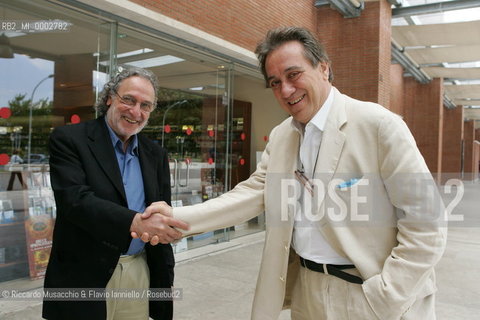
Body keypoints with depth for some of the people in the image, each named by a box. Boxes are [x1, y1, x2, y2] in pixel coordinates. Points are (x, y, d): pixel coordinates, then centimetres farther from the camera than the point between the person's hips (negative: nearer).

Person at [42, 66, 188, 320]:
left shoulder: (156, 155, 8)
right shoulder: (69, 139, -6)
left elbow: (161, 216, 11)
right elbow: (75, 199, -20)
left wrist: (165, 279, 10)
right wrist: (136, 222, -34)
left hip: (140, 274, 4)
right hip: (84, 279, -4)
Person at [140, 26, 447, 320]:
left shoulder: (378, 123, -15)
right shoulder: (280, 136, 4)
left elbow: (425, 221, -15)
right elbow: (252, 194, -2)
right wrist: (178, 217, -13)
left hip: (367, 295, -5)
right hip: (306, 292, 6)